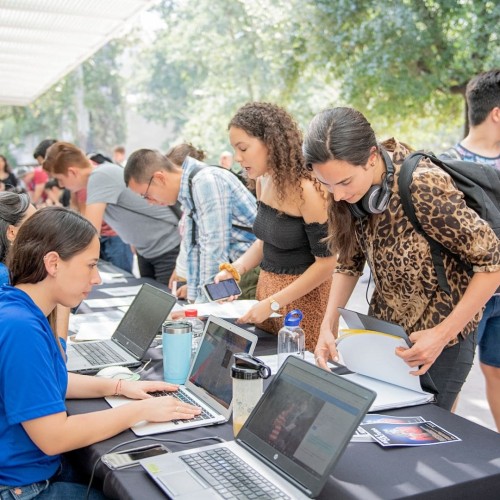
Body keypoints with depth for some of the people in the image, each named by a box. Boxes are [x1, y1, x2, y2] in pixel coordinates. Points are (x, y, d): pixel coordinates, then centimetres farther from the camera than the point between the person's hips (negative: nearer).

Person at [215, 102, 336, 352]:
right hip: (267, 284, 7)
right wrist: (235, 268, -1)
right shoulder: (263, 181, 2)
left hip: (303, 295, -7)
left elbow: (327, 262, -18)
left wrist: (272, 303, -18)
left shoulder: (307, 189, -20)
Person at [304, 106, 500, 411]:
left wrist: (443, 335, -23)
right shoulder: (349, 191, -11)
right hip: (384, 328, 6)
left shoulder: (423, 187, -30)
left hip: (439, 335, -5)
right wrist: (329, 325, -9)